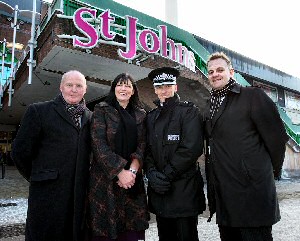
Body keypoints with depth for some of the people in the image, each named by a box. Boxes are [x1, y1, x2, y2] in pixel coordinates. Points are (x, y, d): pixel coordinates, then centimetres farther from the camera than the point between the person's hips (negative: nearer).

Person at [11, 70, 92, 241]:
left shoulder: (91, 117, 10)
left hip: (81, 194, 4)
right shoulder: (38, 111, -1)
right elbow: (20, 151, -2)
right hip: (48, 192, -3)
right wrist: (36, 176, 5)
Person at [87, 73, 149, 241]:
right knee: (105, 227, 2)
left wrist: (132, 170, -12)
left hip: (132, 179, 3)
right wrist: (120, 172, -15)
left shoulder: (140, 114, 11)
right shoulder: (102, 110, 1)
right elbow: (99, 145, -9)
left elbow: (142, 145, 4)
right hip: (105, 178, -2)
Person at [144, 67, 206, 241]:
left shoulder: (189, 111, -3)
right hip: (159, 189, 5)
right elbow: (148, 149, 9)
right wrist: (152, 173, -8)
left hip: (184, 190, -5)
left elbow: (192, 148, -14)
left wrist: (167, 174, -14)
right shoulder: (151, 116, 14)